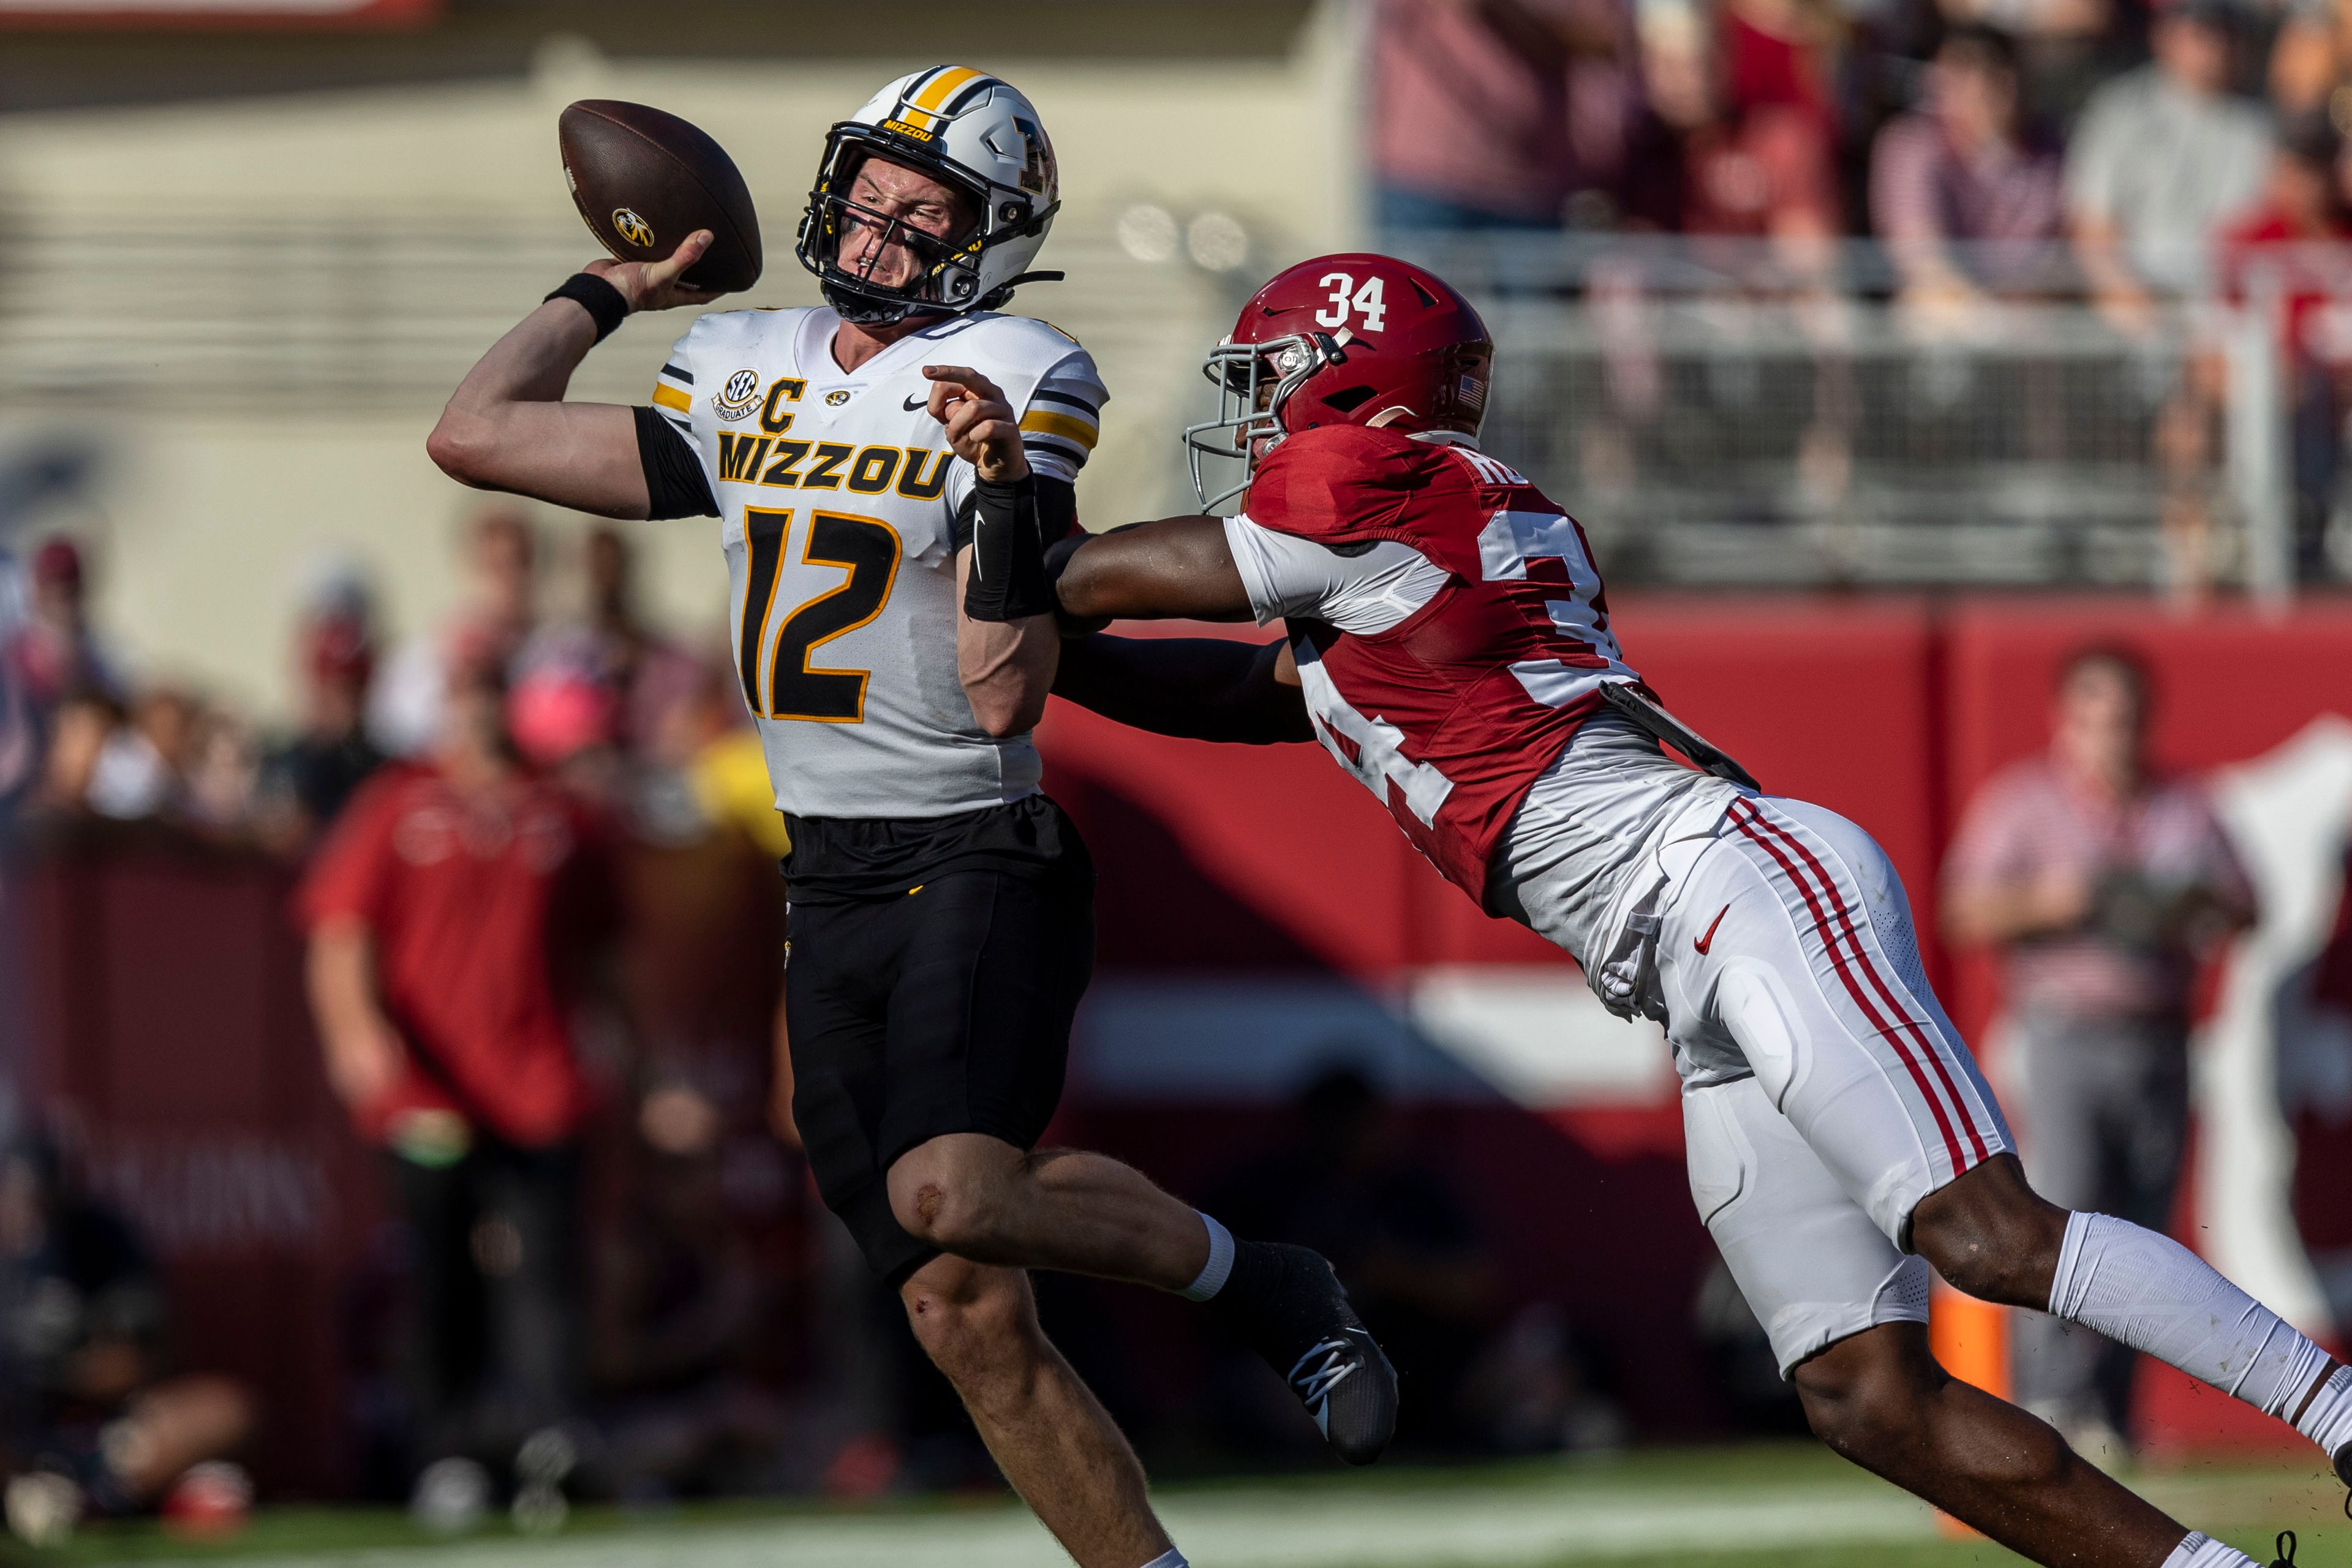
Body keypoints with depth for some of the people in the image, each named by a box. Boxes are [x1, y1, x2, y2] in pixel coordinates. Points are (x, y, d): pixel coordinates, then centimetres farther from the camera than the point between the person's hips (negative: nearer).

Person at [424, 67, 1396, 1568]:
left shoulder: (1014, 388, -7)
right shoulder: (741, 378, 10)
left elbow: (1008, 698, -14)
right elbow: (478, 435, 14)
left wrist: (1005, 492, -25)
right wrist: (607, 292, 18)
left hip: (979, 863, -6)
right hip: (830, 888, 6)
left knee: (948, 1195, -30)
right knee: (970, 1318, 0)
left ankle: (1250, 1278, -7)